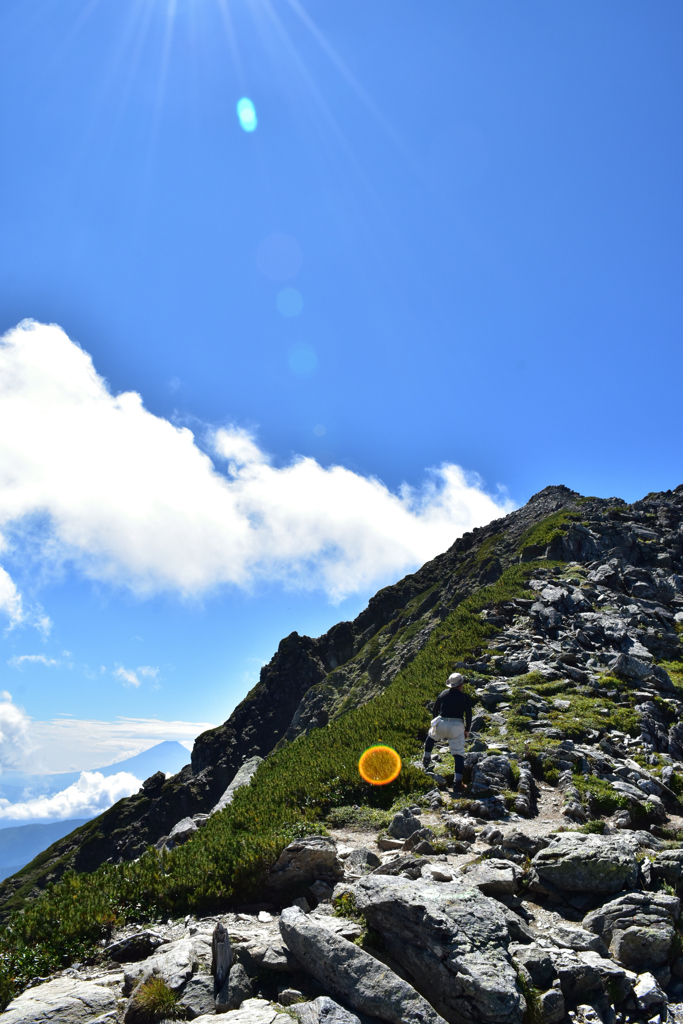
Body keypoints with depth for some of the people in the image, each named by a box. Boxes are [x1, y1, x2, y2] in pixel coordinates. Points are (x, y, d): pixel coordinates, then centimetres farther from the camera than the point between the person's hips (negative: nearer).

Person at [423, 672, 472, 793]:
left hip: (441, 724, 3)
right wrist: (467, 730, 10)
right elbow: (469, 714, 0)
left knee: (431, 736, 35)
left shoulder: (443, 693, 9)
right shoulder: (464, 697, 1)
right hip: (457, 726, -2)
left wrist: (436, 722, 31)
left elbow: (435, 709, 16)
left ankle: (427, 758, 34)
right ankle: (458, 781, -9)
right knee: (459, 754, 0)